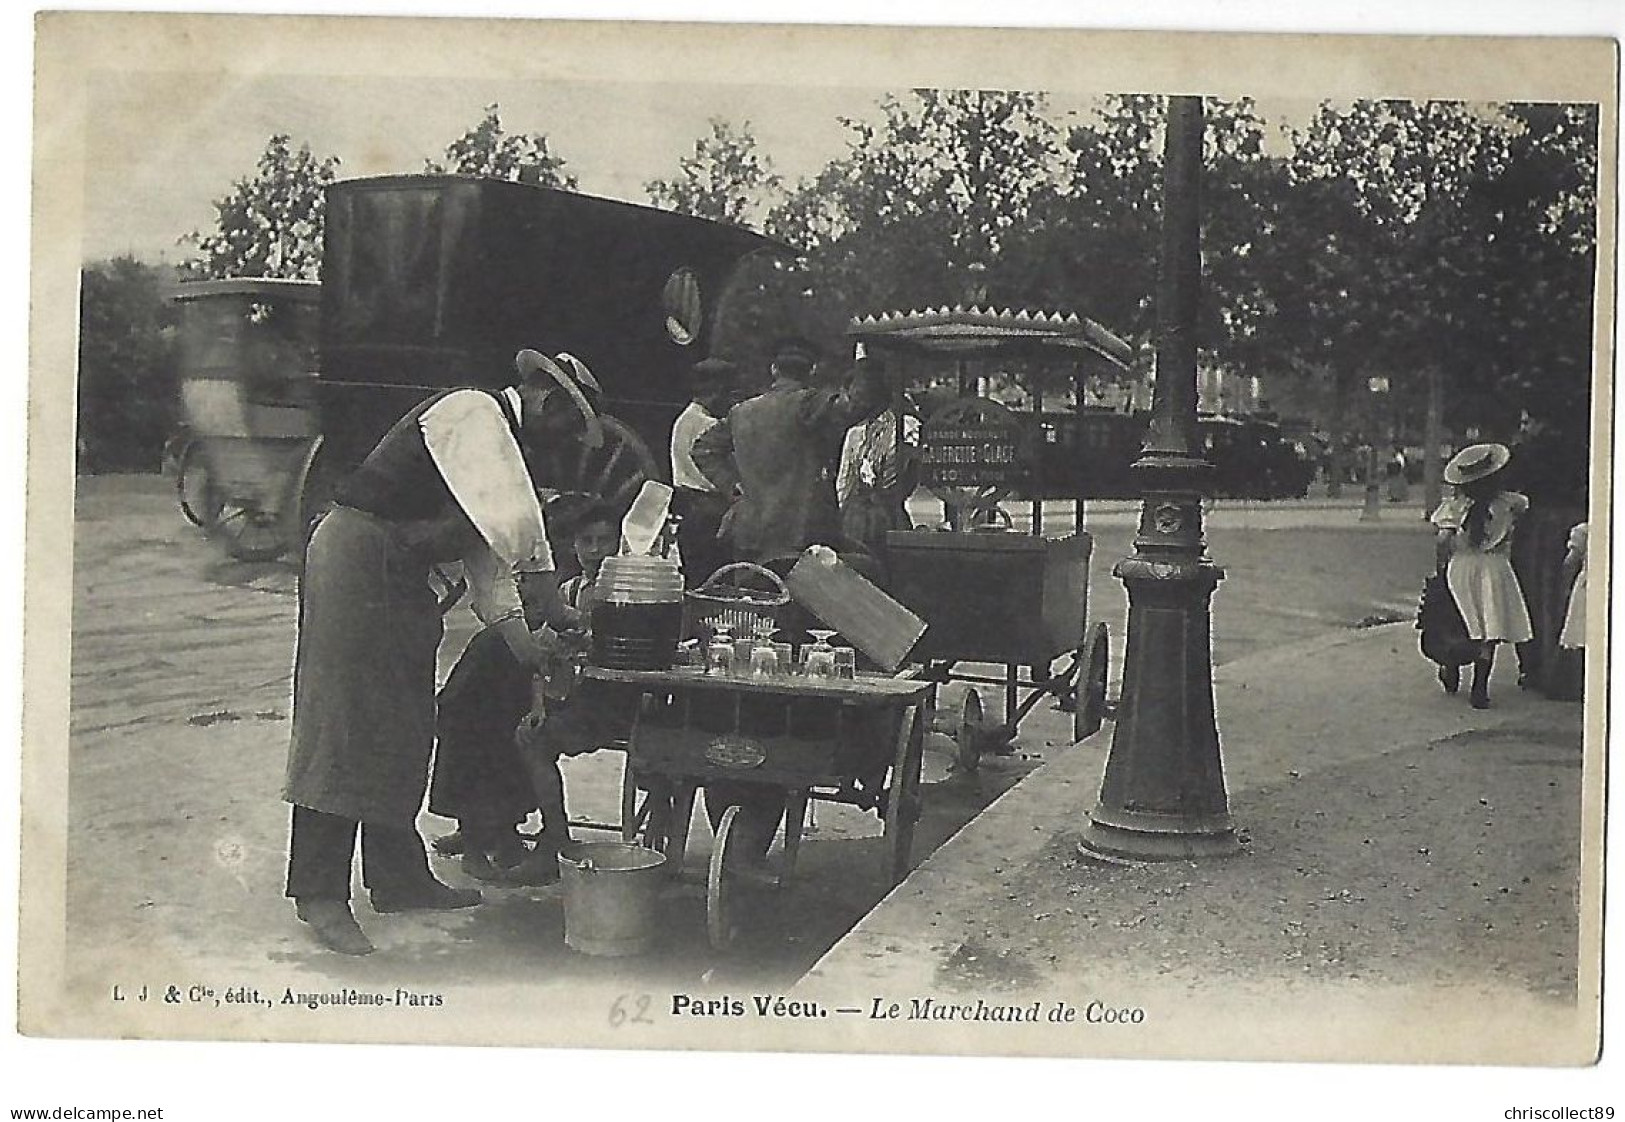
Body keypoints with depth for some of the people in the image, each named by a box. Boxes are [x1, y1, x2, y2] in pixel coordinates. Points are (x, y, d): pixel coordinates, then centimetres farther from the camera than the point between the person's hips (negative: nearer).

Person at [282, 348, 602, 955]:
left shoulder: (496, 433, 18)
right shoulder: (472, 414, -13)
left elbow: (483, 540, 19)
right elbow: (509, 516, -23)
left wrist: (513, 624, 11)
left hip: (398, 574, 10)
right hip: (357, 558, -10)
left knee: (402, 727, 13)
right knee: (344, 725, -9)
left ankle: (398, 876, 22)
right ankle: (319, 893, -6)